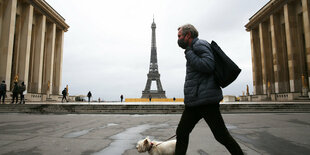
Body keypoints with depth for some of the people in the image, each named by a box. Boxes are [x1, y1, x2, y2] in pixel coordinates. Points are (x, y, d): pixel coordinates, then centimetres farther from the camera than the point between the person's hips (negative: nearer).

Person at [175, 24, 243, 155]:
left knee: (221, 136, -1)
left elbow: (209, 66, -22)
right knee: (181, 133, 9)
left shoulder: (200, 44, -6)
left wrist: (188, 53, -12)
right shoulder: (192, 49, 23)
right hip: (193, 103, 10)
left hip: (205, 101, -10)